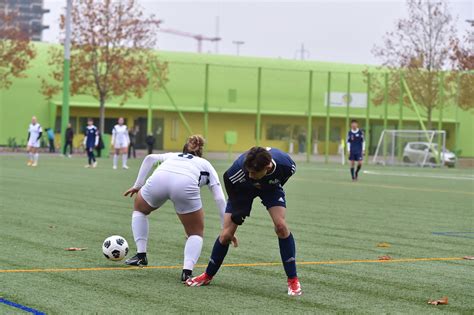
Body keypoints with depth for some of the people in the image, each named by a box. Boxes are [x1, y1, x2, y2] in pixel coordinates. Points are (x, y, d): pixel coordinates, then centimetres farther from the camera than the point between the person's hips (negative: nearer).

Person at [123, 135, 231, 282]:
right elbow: (220, 199, 23)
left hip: (158, 179, 2)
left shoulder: (172, 156, 41)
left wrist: (138, 185, 23)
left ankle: (141, 255, 31)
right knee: (196, 233, 20)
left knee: (139, 209, 35)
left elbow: (150, 158, 20)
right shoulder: (206, 165, 35)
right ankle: (187, 271, -3)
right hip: (186, 186, -2)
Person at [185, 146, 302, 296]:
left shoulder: (286, 165, -38)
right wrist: (238, 211, -19)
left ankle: (293, 280, -10)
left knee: (280, 225, -21)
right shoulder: (239, 169, -43)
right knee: (226, 234, -6)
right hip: (241, 188, 0)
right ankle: (208, 275, 18)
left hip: (270, 187, 1)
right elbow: (228, 178, -18)